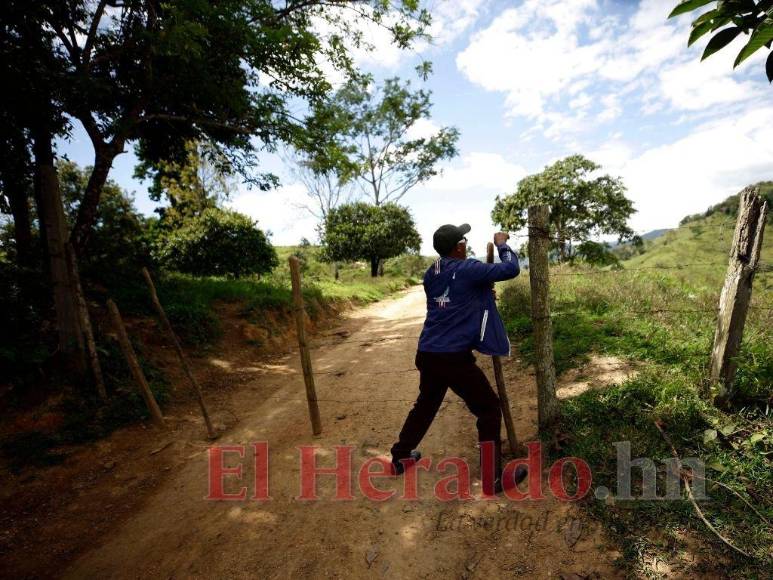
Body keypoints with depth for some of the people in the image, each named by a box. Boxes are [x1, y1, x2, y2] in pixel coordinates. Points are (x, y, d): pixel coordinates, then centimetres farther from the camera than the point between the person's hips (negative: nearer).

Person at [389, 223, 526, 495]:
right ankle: (492, 478, 16)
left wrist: (482, 295, 21)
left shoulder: (430, 275, 11)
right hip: (455, 357, -7)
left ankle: (400, 458, 40)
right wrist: (502, 244, 10)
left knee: (425, 405, 27)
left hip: (427, 354, 7)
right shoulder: (468, 269, -10)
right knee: (489, 409, 10)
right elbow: (511, 269, -7)